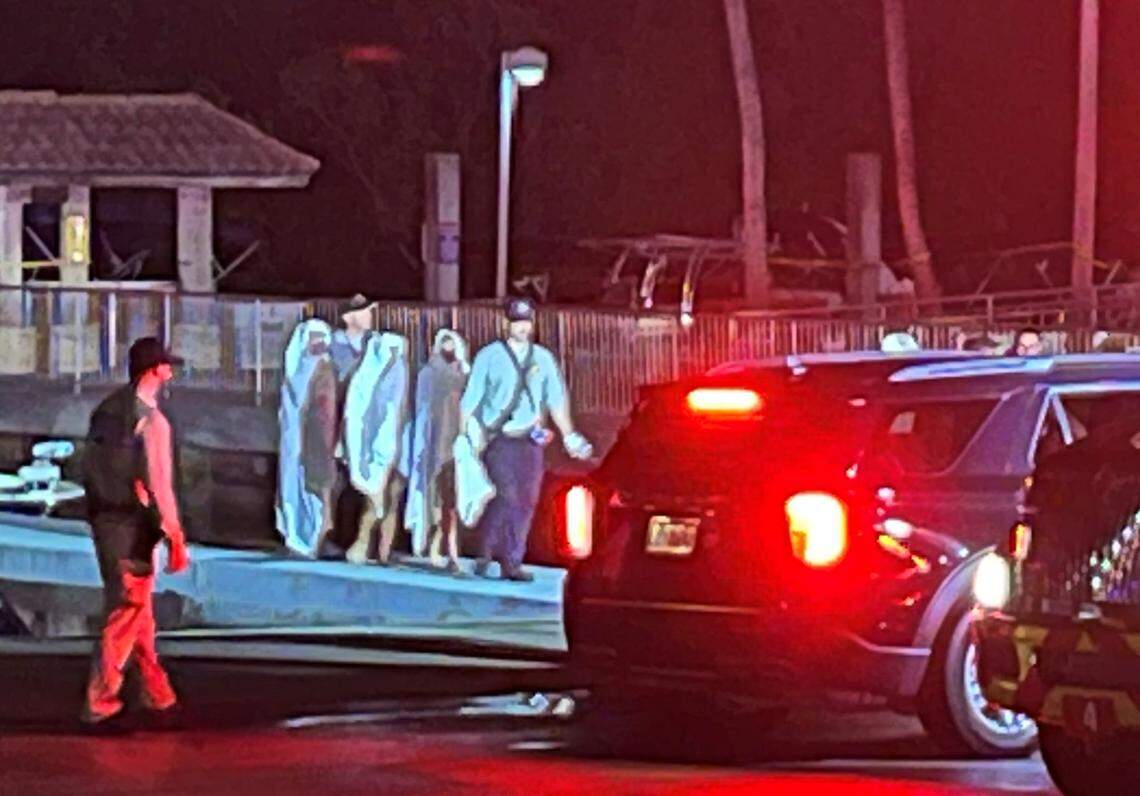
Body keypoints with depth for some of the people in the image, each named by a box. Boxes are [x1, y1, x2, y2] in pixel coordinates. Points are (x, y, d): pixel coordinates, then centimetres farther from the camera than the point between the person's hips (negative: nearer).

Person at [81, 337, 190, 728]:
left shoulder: (104, 411, 8)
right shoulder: (151, 421, -15)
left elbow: (89, 467, 12)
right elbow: (160, 487, -18)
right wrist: (177, 541, -14)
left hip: (102, 520, 8)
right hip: (133, 526, -8)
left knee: (138, 608, 18)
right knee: (126, 613, 1)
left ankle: (156, 691, 27)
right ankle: (99, 702, 0)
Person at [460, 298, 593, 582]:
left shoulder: (543, 358, 10)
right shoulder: (489, 356, -1)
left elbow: (556, 399, 15)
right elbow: (470, 400, 0)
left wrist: (569, 436, 12)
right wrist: (463, 436, -4)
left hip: (530, 440, 4)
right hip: (498, 439, -4)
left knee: (525, 503, 3)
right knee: (506, 495, -16)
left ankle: (512, 563, 11)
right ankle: (485, 552, -2)